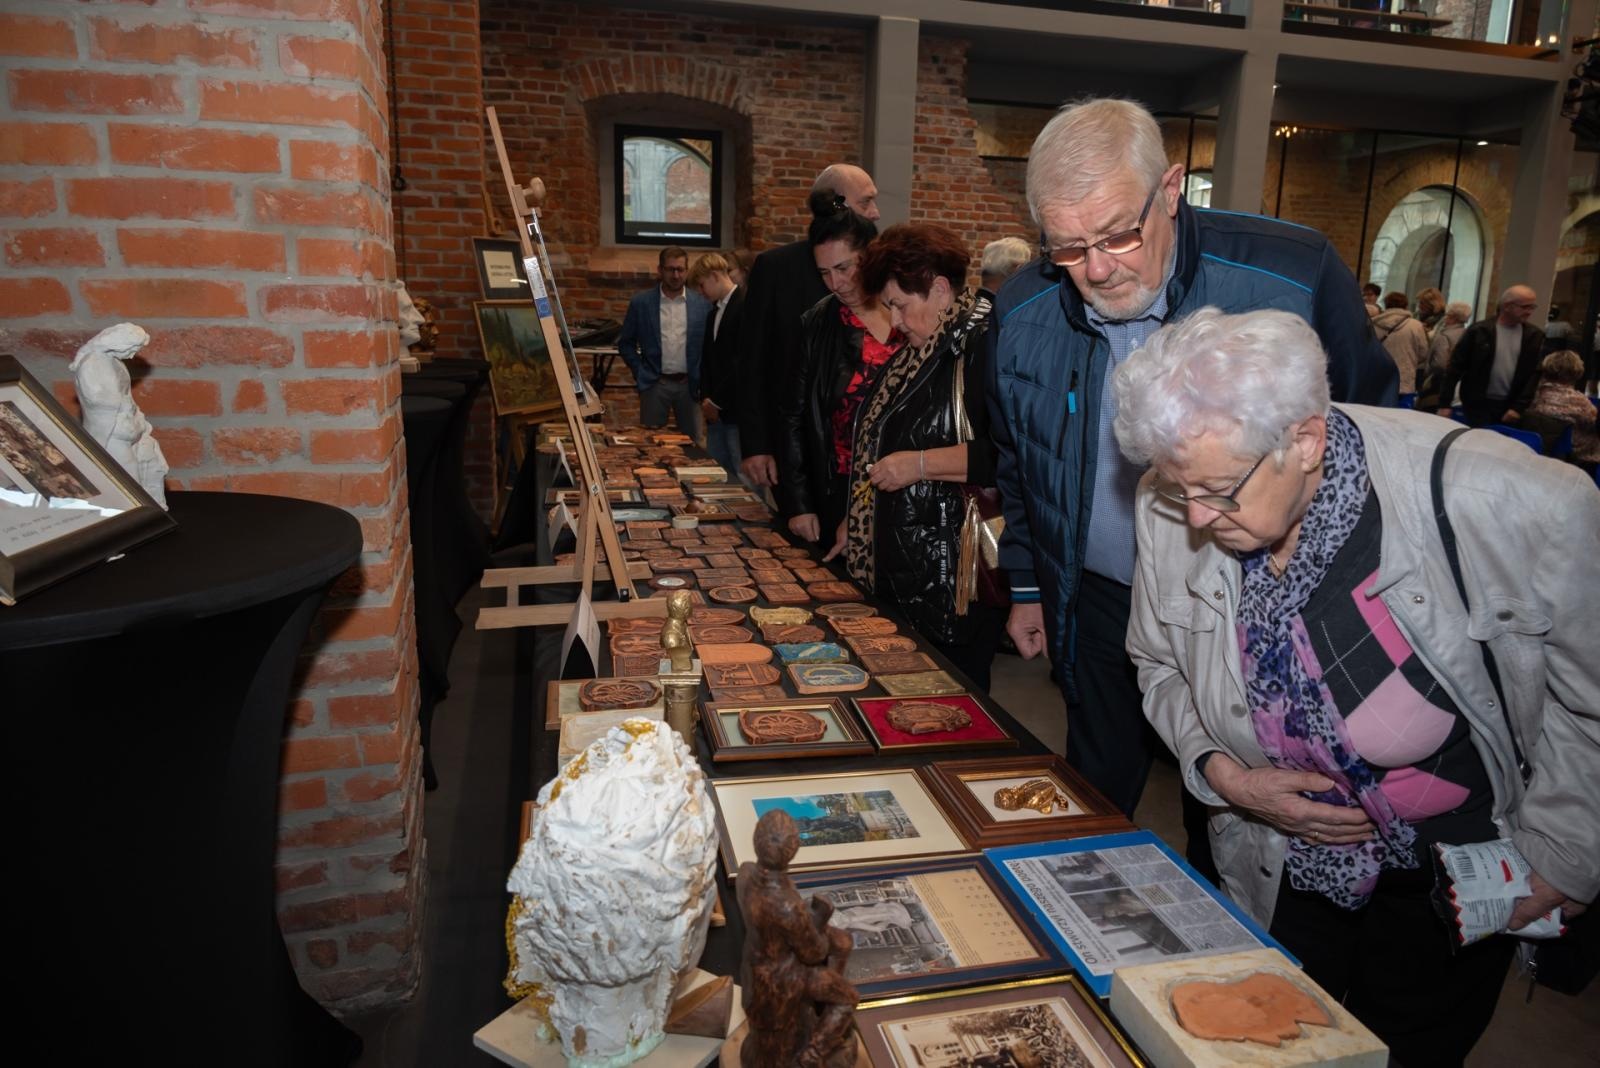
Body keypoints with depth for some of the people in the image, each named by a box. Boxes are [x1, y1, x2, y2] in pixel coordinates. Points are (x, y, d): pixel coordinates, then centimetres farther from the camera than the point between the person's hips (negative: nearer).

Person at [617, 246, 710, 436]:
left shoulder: (702, 304, 3)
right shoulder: (640, 303, 1)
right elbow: (625, 343, 8)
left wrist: (702, 378, 1)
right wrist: (640, 373, 0)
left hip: (689, 385, 1)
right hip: (654, 385, -1)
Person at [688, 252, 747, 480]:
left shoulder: (746, 304, -9)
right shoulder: (713, 314, 19)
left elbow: (745, 359, -17)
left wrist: (717, 401, -11)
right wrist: (705, 399, 7)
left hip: (738, 410, -8)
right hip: (716, 410, 8)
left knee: (744, 478, -7)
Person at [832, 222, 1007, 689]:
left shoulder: (987, 344, -15)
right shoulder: (921, 349, 15)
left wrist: (921, 464, -20)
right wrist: (858, 520, 19)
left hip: (957, 580, -9)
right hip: (899, 571, 9)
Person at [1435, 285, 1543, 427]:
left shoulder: (1534, 337, 4)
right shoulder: (1478, 332, -4)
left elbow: (1535, 373, 2)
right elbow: (1455, 368, -4)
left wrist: (1518, 407, -7)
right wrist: (1444, 404, -8)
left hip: (1510, 406, 2)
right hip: (1478, 405, -2)